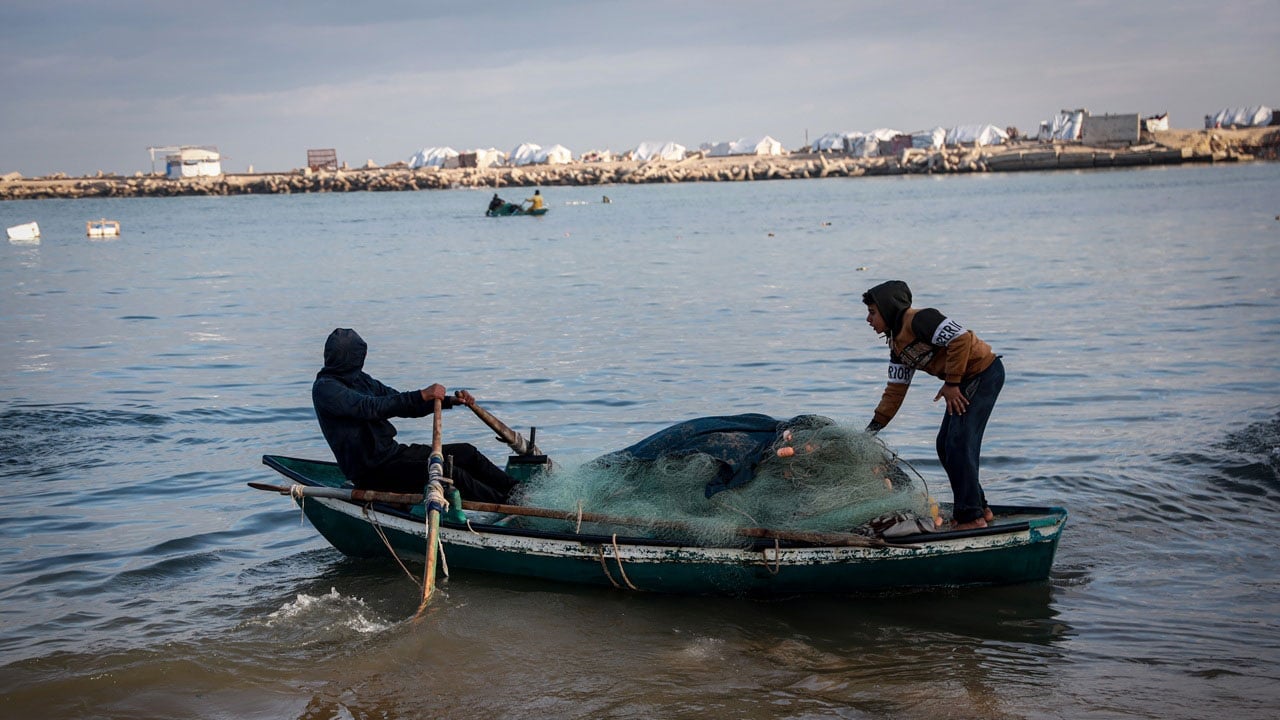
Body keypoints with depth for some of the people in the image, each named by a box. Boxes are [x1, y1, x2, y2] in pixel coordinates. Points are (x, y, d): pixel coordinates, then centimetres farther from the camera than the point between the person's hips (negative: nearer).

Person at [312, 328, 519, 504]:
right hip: (372, 471, -9)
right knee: (451, 475, -23)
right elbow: (371, 407, -26)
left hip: (391, 452, 9)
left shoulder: (360, 380, 14)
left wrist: (449, 401, 7)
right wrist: (421, 395, -29)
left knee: (466, 453, 5)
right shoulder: (325, 388, -13)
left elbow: (404, 406, 17)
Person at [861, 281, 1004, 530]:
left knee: (959, 444, -13)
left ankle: (971, 517, -9)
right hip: (966, 380, 10)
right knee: (945, 445, 11)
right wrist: (873, 427, 12)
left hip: (983, 372, -10)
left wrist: (951, 383, -21)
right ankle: (979, 508, 21)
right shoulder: (897, 345, 14)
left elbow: (960, 338, -25)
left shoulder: (919, 320, -17)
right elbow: (895, 389, 16)